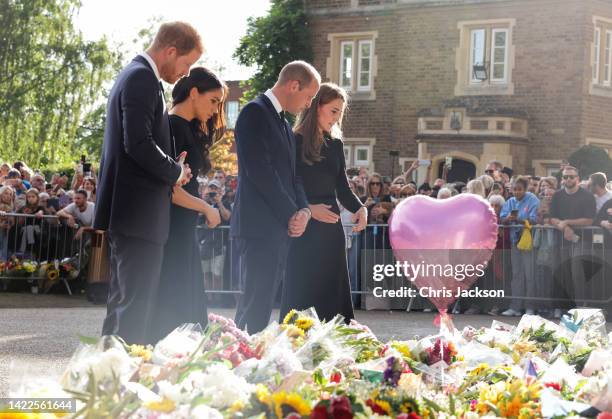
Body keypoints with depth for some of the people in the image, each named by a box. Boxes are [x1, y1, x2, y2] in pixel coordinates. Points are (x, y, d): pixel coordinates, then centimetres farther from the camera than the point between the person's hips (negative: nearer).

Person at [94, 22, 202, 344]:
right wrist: (175, 172, -9)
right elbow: (138, 144, -23)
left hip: (129, 210, 11)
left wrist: (171, 167, 10)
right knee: (136, 304, -9)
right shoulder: (143, 79, -13)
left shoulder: (134, 75, 19)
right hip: (139, 211, -11)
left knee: (123, 301, 14)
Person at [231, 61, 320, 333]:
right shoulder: (255, 113, -8)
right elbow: (259, 171, -16)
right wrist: (291, 214, -12)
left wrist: (304, 211, 1)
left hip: (280, 227, 9)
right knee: (257, 303, -11)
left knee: (261, 304, 8)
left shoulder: (283, 123, 21)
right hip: (259, 227, -9)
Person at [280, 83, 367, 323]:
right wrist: (307, 209, -22)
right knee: (302, 292, -3)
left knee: (333, 291, 6)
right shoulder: (295, 142, -6)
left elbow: (342, 188, 13)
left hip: (331, 227, 6)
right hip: (303, 230, -6)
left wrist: (359, 208, -5)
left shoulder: (335, 144, 12)